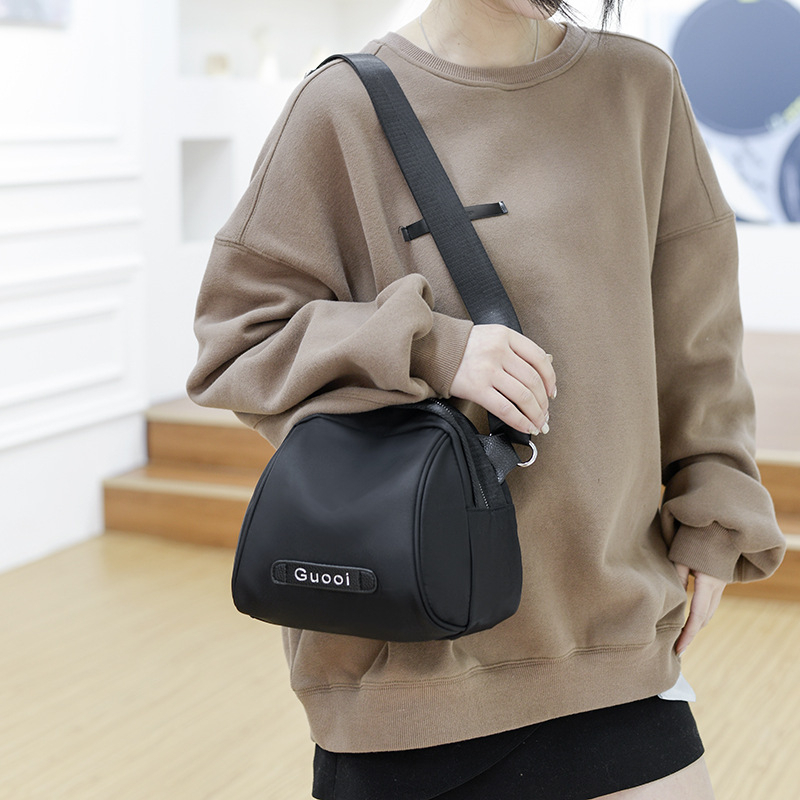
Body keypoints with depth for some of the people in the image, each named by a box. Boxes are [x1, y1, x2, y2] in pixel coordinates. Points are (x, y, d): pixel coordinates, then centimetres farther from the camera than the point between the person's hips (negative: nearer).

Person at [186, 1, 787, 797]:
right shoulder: (346, 105, -7)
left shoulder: (639, 86, 3)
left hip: (607, 607, 3)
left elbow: (692, 338, 10)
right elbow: (237, 337, -6)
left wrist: (711, 522, 8)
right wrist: (430, 350, -19)